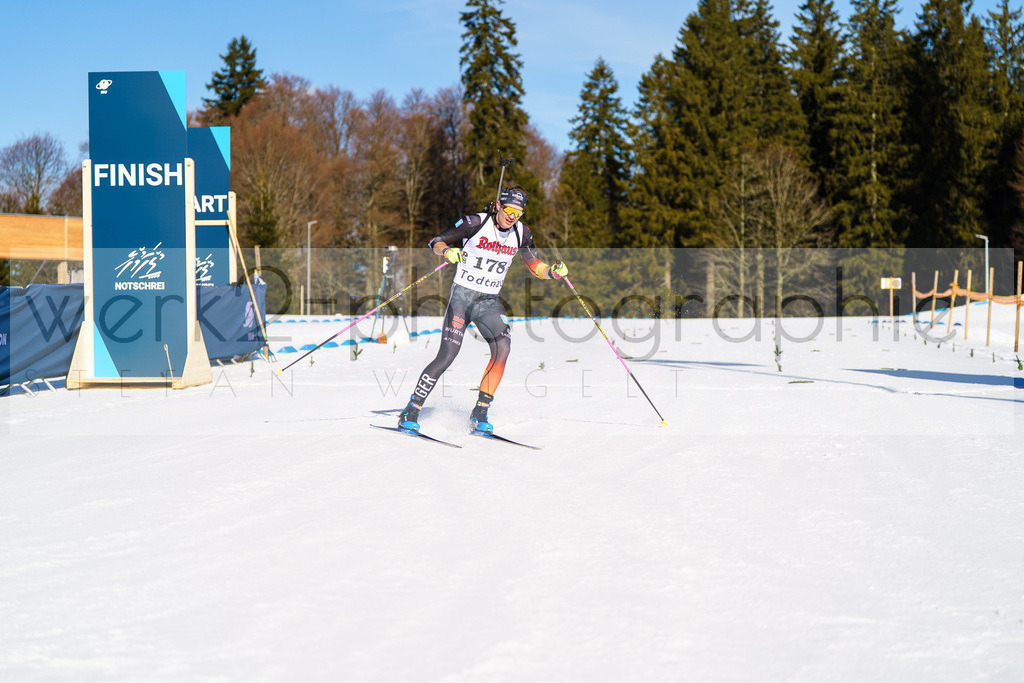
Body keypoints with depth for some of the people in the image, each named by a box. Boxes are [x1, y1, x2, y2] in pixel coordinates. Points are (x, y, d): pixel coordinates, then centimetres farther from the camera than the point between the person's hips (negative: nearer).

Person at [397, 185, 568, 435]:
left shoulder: (521, 233, 2)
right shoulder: (475, 223, -12)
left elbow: (537, 267, 10)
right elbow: (435, 242, -8)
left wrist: (554, 272, -12)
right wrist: (447, 251, -30)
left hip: (489, 302, 4)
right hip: (462, 295, -4)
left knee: (503, 348, -20)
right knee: (447, 355, -15)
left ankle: (480, 414, -9)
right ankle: (411, 412, -3)